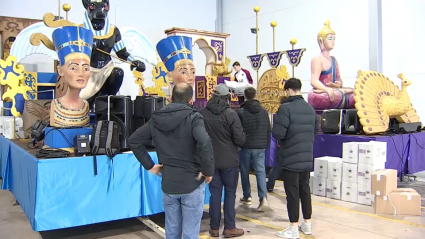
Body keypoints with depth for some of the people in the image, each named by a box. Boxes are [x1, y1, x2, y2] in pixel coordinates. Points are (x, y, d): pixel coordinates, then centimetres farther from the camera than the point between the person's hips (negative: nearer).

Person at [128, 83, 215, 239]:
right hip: (192, 183, -4)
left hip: (168, 184, 5)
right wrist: (208, 171, -16)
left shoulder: (157, 118, 4)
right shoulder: (193, 117, -13)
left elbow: (134, 140, 8)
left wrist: (149, 165, 7)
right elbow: (205, 143, -29)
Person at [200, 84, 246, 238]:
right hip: (229, 160, -3)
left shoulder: (202, 113, -2)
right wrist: (240, 141, 8)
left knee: (215, 193, 11)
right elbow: (240, 139, -14)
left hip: (210, 160, 4)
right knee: (230, 193, 8)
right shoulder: (230, 114, -14)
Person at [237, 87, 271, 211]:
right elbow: (269, 130, 7)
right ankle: (263, 198, -15)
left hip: (245, 146, -2)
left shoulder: (241, 112, -8)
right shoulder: (264, 111, 3)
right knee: (260, 171, 1)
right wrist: (267, 144, 16)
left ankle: (247, 196, 23)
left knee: (245, 171, 14)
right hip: (260, 146, 2)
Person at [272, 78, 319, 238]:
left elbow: (277, 134, -21)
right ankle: (307, 224, 27)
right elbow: (316, 130, 13)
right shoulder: (310, 108, 6)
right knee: (305, 189, 16)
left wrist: (282, 138, 0)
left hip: (291, 158, -7)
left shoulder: (285, 108, -16)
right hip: (307, 157, 7)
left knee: (292, 192, 1)